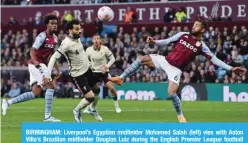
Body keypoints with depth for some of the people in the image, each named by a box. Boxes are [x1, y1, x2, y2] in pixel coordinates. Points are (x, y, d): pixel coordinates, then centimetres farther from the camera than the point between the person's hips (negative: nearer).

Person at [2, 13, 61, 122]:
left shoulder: (54, 38, 12)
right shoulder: (42, 36, -15)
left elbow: (52, 55, 23)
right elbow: (32, 51, -23)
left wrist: (57, 69, 21)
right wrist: (35, 61, -42)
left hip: (41, 65, 9)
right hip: (36, 65, -9)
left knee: (35, 93, 8)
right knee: (50, 86, -13)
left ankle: (8, 102, 12)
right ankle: (47, 116, -10)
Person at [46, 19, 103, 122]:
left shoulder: (77, 38, -3)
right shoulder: (67, 44, -27)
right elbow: (54, 57, -29)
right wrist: (48, 75, -34)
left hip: (87, 69, 9)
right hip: (78, 75, -9)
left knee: (96, 90, 22)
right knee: (90, 97, -13)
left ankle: (93, 110, 47)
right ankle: (77, 111, 15)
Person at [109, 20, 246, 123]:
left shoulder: (201, 46, -4)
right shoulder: (183, 35, 3)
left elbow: (214, 59, -5)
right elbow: (167, 41, 4)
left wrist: (230, 68, -14)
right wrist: (154, 42, -13)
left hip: (175, 69, -3)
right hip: (165, 61, 3)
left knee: (172, 93, -17)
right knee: (142, 59, -10)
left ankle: (180, 116, 8)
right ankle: (121, 78, 2)